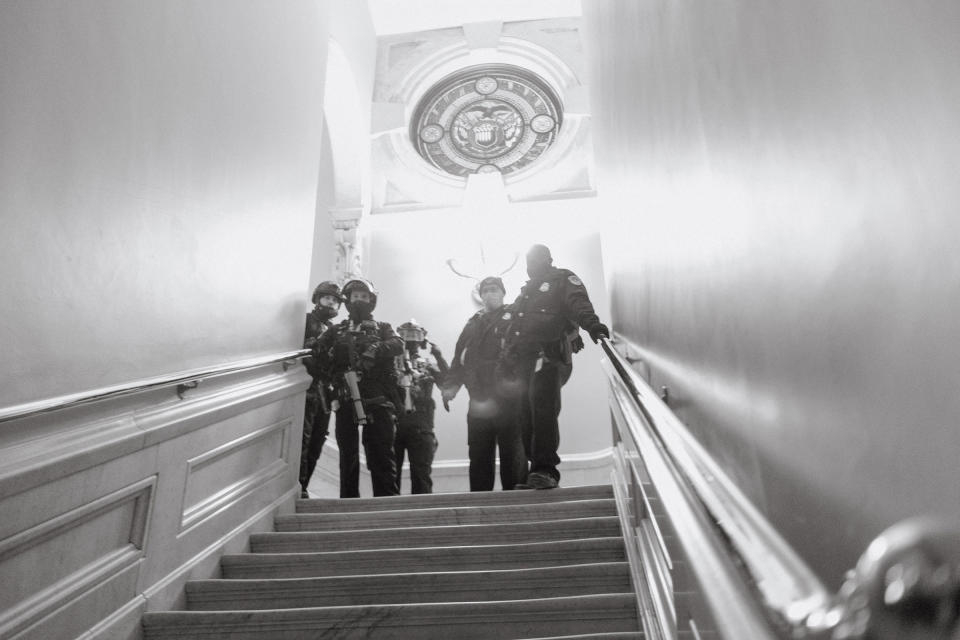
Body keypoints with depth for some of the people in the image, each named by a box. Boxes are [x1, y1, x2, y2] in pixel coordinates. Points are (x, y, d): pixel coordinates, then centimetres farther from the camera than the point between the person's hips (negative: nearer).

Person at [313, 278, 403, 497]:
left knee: (381, 455, -6)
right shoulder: (336, 330, 22)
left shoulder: (382, 328, 18)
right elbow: (318, 350, 7)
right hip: (346, 399, 2)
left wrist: (376, 349, -20)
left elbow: (398, 345, -3)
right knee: (348, 456, 5)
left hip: (378, 400, -2)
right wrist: (335, 373, -8)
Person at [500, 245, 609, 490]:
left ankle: (545, 470, -23)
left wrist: (591, 322, -30)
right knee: (526, 413, 1)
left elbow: (578, 302, -10)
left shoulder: (563, 280, 11)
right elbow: (514, 328, 30)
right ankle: (538, 472, 7)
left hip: (550, 353, -7)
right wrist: (507, 357, 19)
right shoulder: (526, 291, 32)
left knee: (542, 403, -23)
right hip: (526, 357, 7)